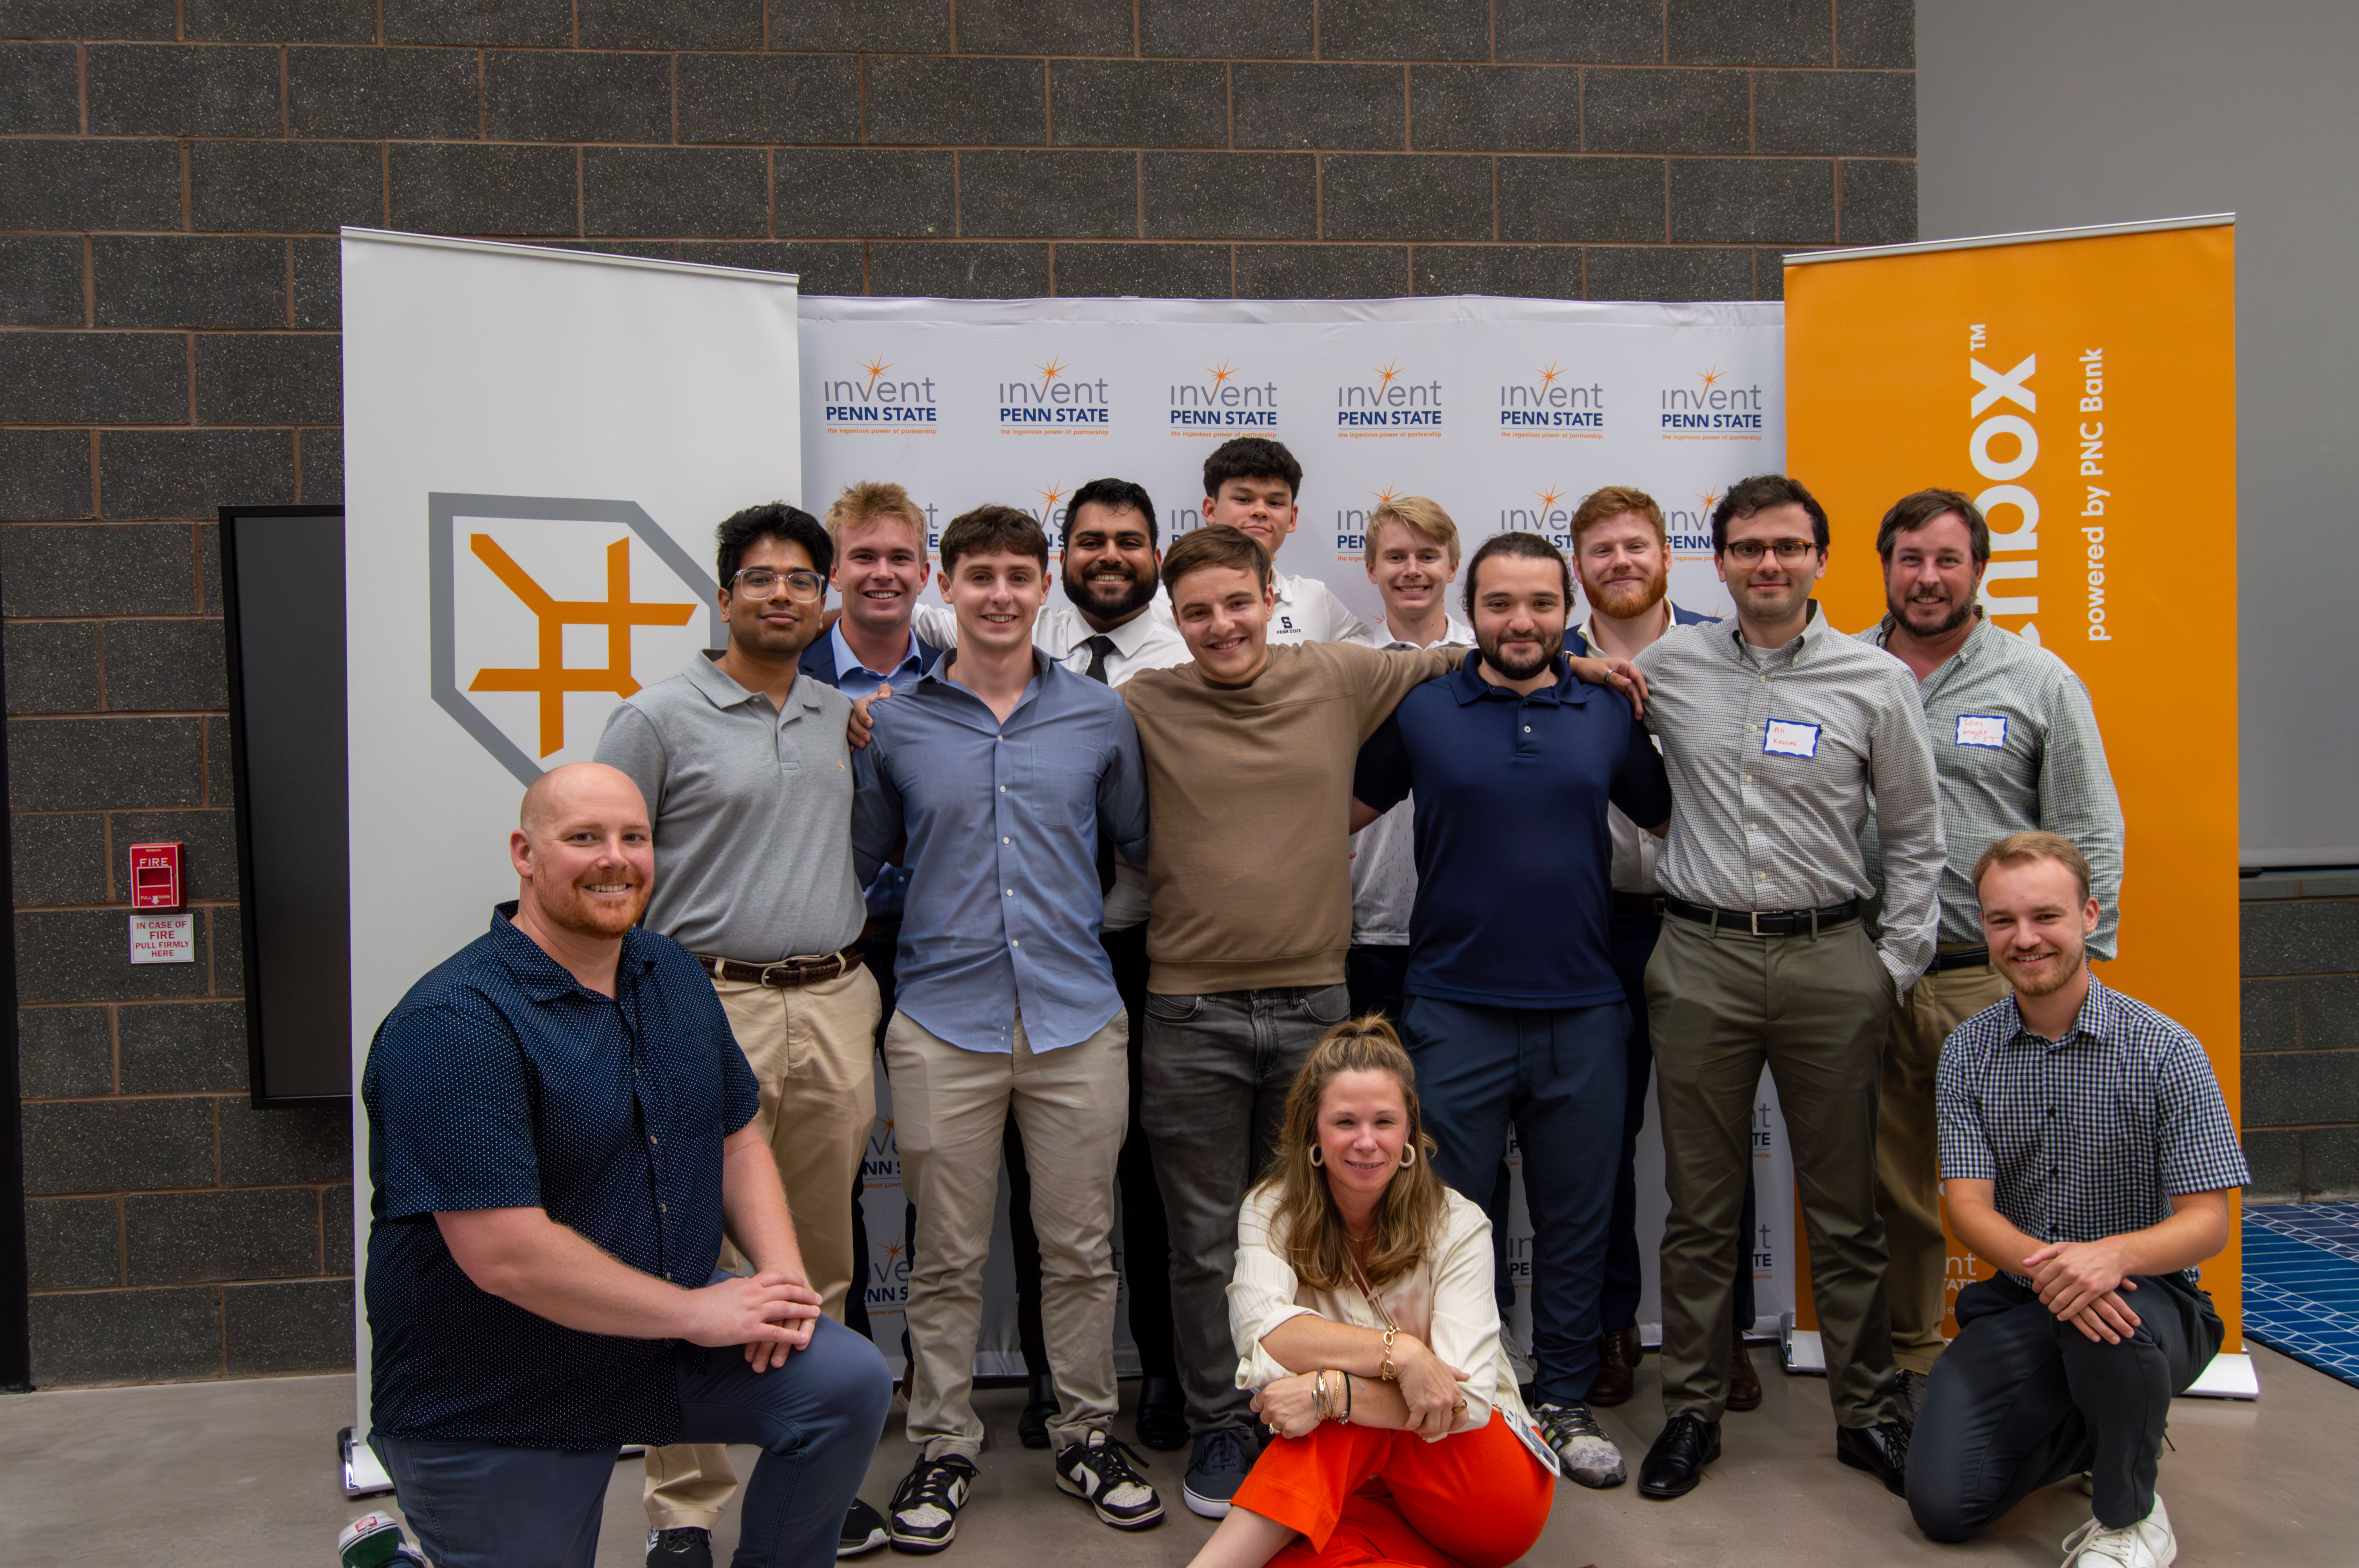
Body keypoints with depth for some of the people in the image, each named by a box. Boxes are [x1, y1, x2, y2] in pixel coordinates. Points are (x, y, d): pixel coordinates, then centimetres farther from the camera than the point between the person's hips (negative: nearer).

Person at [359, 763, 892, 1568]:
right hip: (496, 1413, -6)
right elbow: (504, 1254, -28)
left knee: (849, 1380, -10)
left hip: (662, 1336, 6)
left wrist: (780, 1274, -7)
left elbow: (737, 1136, 11)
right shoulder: (453, 1024, -23)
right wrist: (697, 1313, -21)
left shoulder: (675, 976, 4)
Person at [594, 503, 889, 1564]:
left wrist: (858, 981, 12)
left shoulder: (845, 718, 12)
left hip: (836, 1008, 5)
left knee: (822, 1266, 12)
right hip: (713, 1010, -4)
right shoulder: (658, 718, -2)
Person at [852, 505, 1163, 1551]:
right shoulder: (893, 722, 3)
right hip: (943, 1022, -1)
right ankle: (943, 1446, 24)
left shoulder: (1100, 716, 5)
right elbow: (859, 860, 12)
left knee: (1080, 1248, 10)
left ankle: (1087, 1434, 27)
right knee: (947, 1258, 8)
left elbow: (1142, 843, 17)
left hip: (1078, 1020, 1)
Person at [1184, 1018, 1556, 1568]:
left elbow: (1466, 1397, -22)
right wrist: (1398, 1351, -33)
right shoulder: (1271, 1212, -3)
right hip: (1353, 1480, 0)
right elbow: (1261, 1333, -23)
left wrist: (1329, 1392, -35)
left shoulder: (1458, 1227, -9)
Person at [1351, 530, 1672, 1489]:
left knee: (1575, 1219, 12)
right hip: (1456, 1008, -2)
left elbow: (1668, 819, 17)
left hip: (1583, 1013, 2)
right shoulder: (1419, 709, 0)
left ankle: (1565, 1402, 28)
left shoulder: (1610, 715, 5)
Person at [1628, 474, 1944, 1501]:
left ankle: (1866, 1413, 24)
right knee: (1699, 1209, 8)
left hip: (1830, 962, 0)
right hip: (1700, 961, 1)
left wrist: (1897, 967, 4)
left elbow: (1915, 837, 7)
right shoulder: (1668, 668, 4)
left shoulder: (1876, 682, 2)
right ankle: (1692, 1412, 21)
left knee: (1845, 1211, 8)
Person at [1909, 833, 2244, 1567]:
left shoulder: (2164, 1050, -11)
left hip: (2150, 1295, -3)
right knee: (1942, 1503, -10)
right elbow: (1969, 1204, -9)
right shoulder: (1967, 1051, -2)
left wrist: (2113, 1255, -35)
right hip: (2018, 1304, 3)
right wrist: (2042, 1261, -32)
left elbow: (2207, 1222, -13)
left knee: (2106, 1326, -39)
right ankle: (2091, 1428, 20)